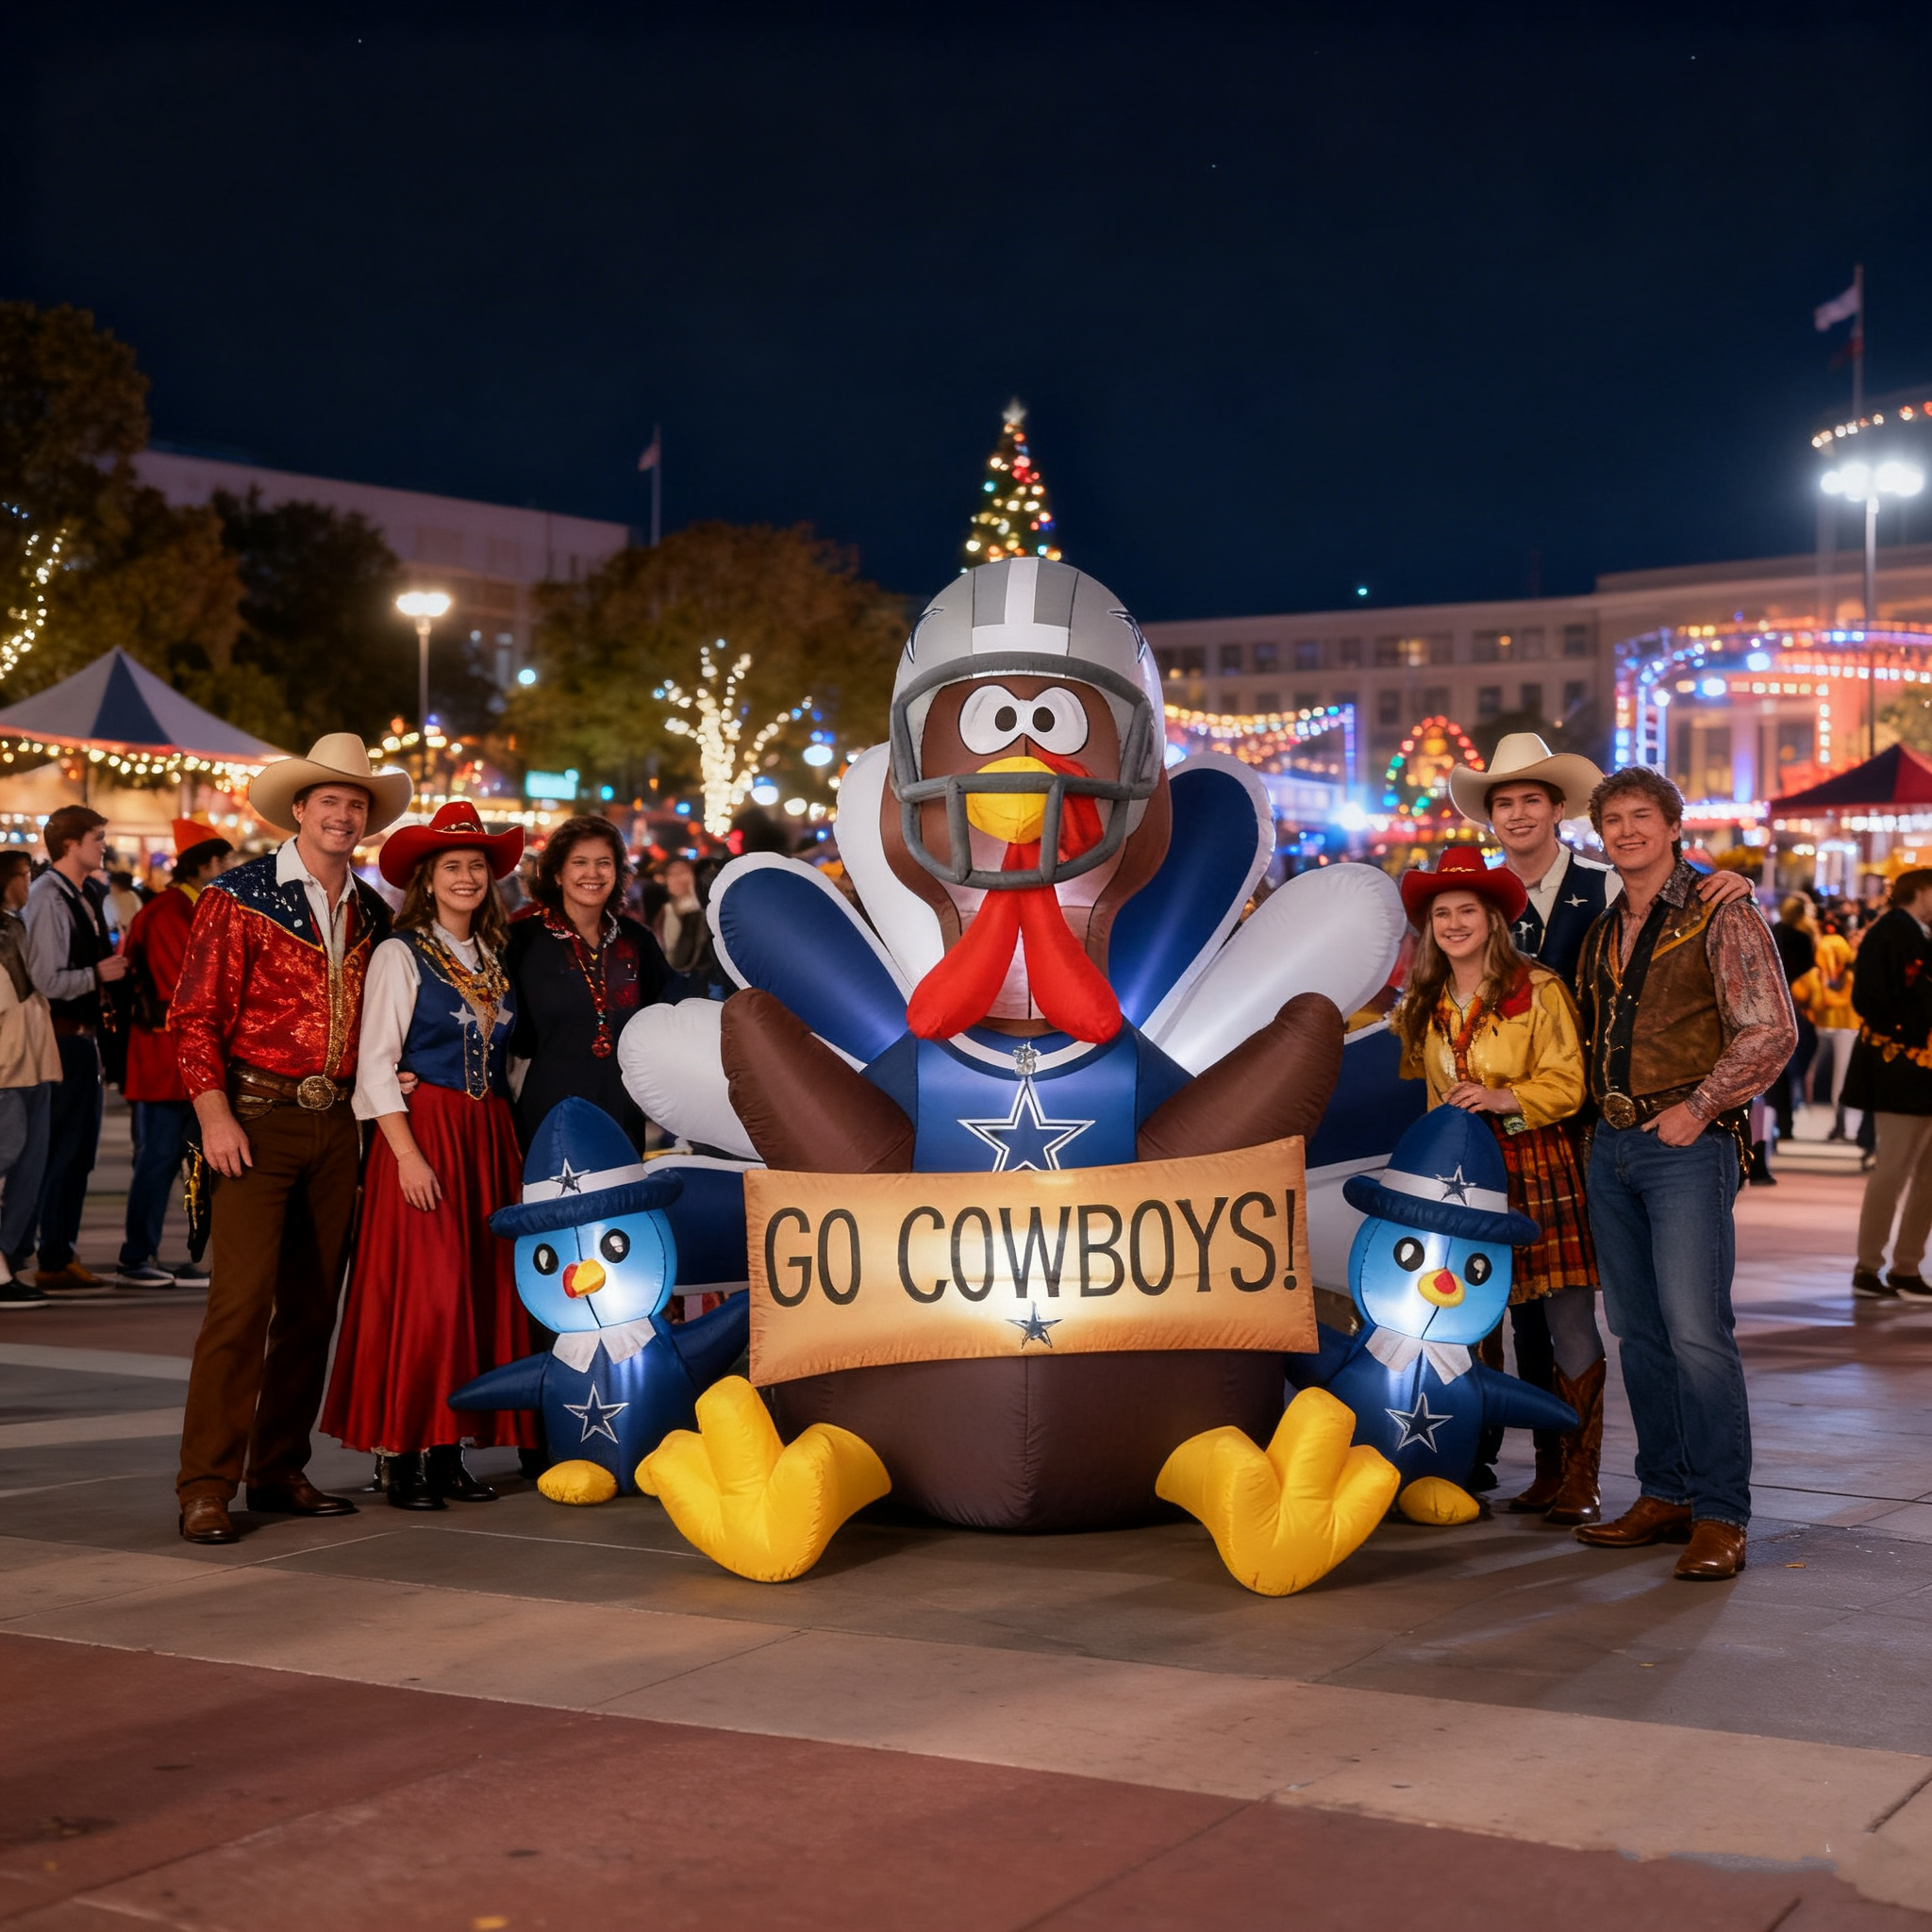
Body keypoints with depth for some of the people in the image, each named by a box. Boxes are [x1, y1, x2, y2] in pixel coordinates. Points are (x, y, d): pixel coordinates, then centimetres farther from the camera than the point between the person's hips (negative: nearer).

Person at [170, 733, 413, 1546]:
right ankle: (206, 1485, -7)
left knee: (312, 1306, 8)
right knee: (242, 1301, -12)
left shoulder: (371, 913, 14)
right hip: (258, 1118, -6)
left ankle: (279, 1470, 18)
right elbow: (196, 1013, -7)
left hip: (338, 1123, 6)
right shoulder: (238, 896, -4)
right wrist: (214, 1113, -15)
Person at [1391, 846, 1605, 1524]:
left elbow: (1567, 1084, -7)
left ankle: (1578, 1478, 0)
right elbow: (1418, 1079, 30)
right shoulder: (1423, 1004, 14)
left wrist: (1501, 1098, -18)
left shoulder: (1539, 990, -3)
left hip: (1539, 1170, -5)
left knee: (1569, 1324, -6)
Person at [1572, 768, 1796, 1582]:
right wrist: (1597, 1112, 11)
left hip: (1688, 1144, -7)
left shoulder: (1721, 913, -4)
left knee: (1696, 1331, -12)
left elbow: (1772, 1031, -10)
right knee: (1639, 1331, 9)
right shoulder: (1603, 930, 16)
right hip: (1611, 1144, 7)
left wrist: (1699, 1105, -14)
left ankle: (1720, 1516, -7)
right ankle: (1664, 1496, 17)